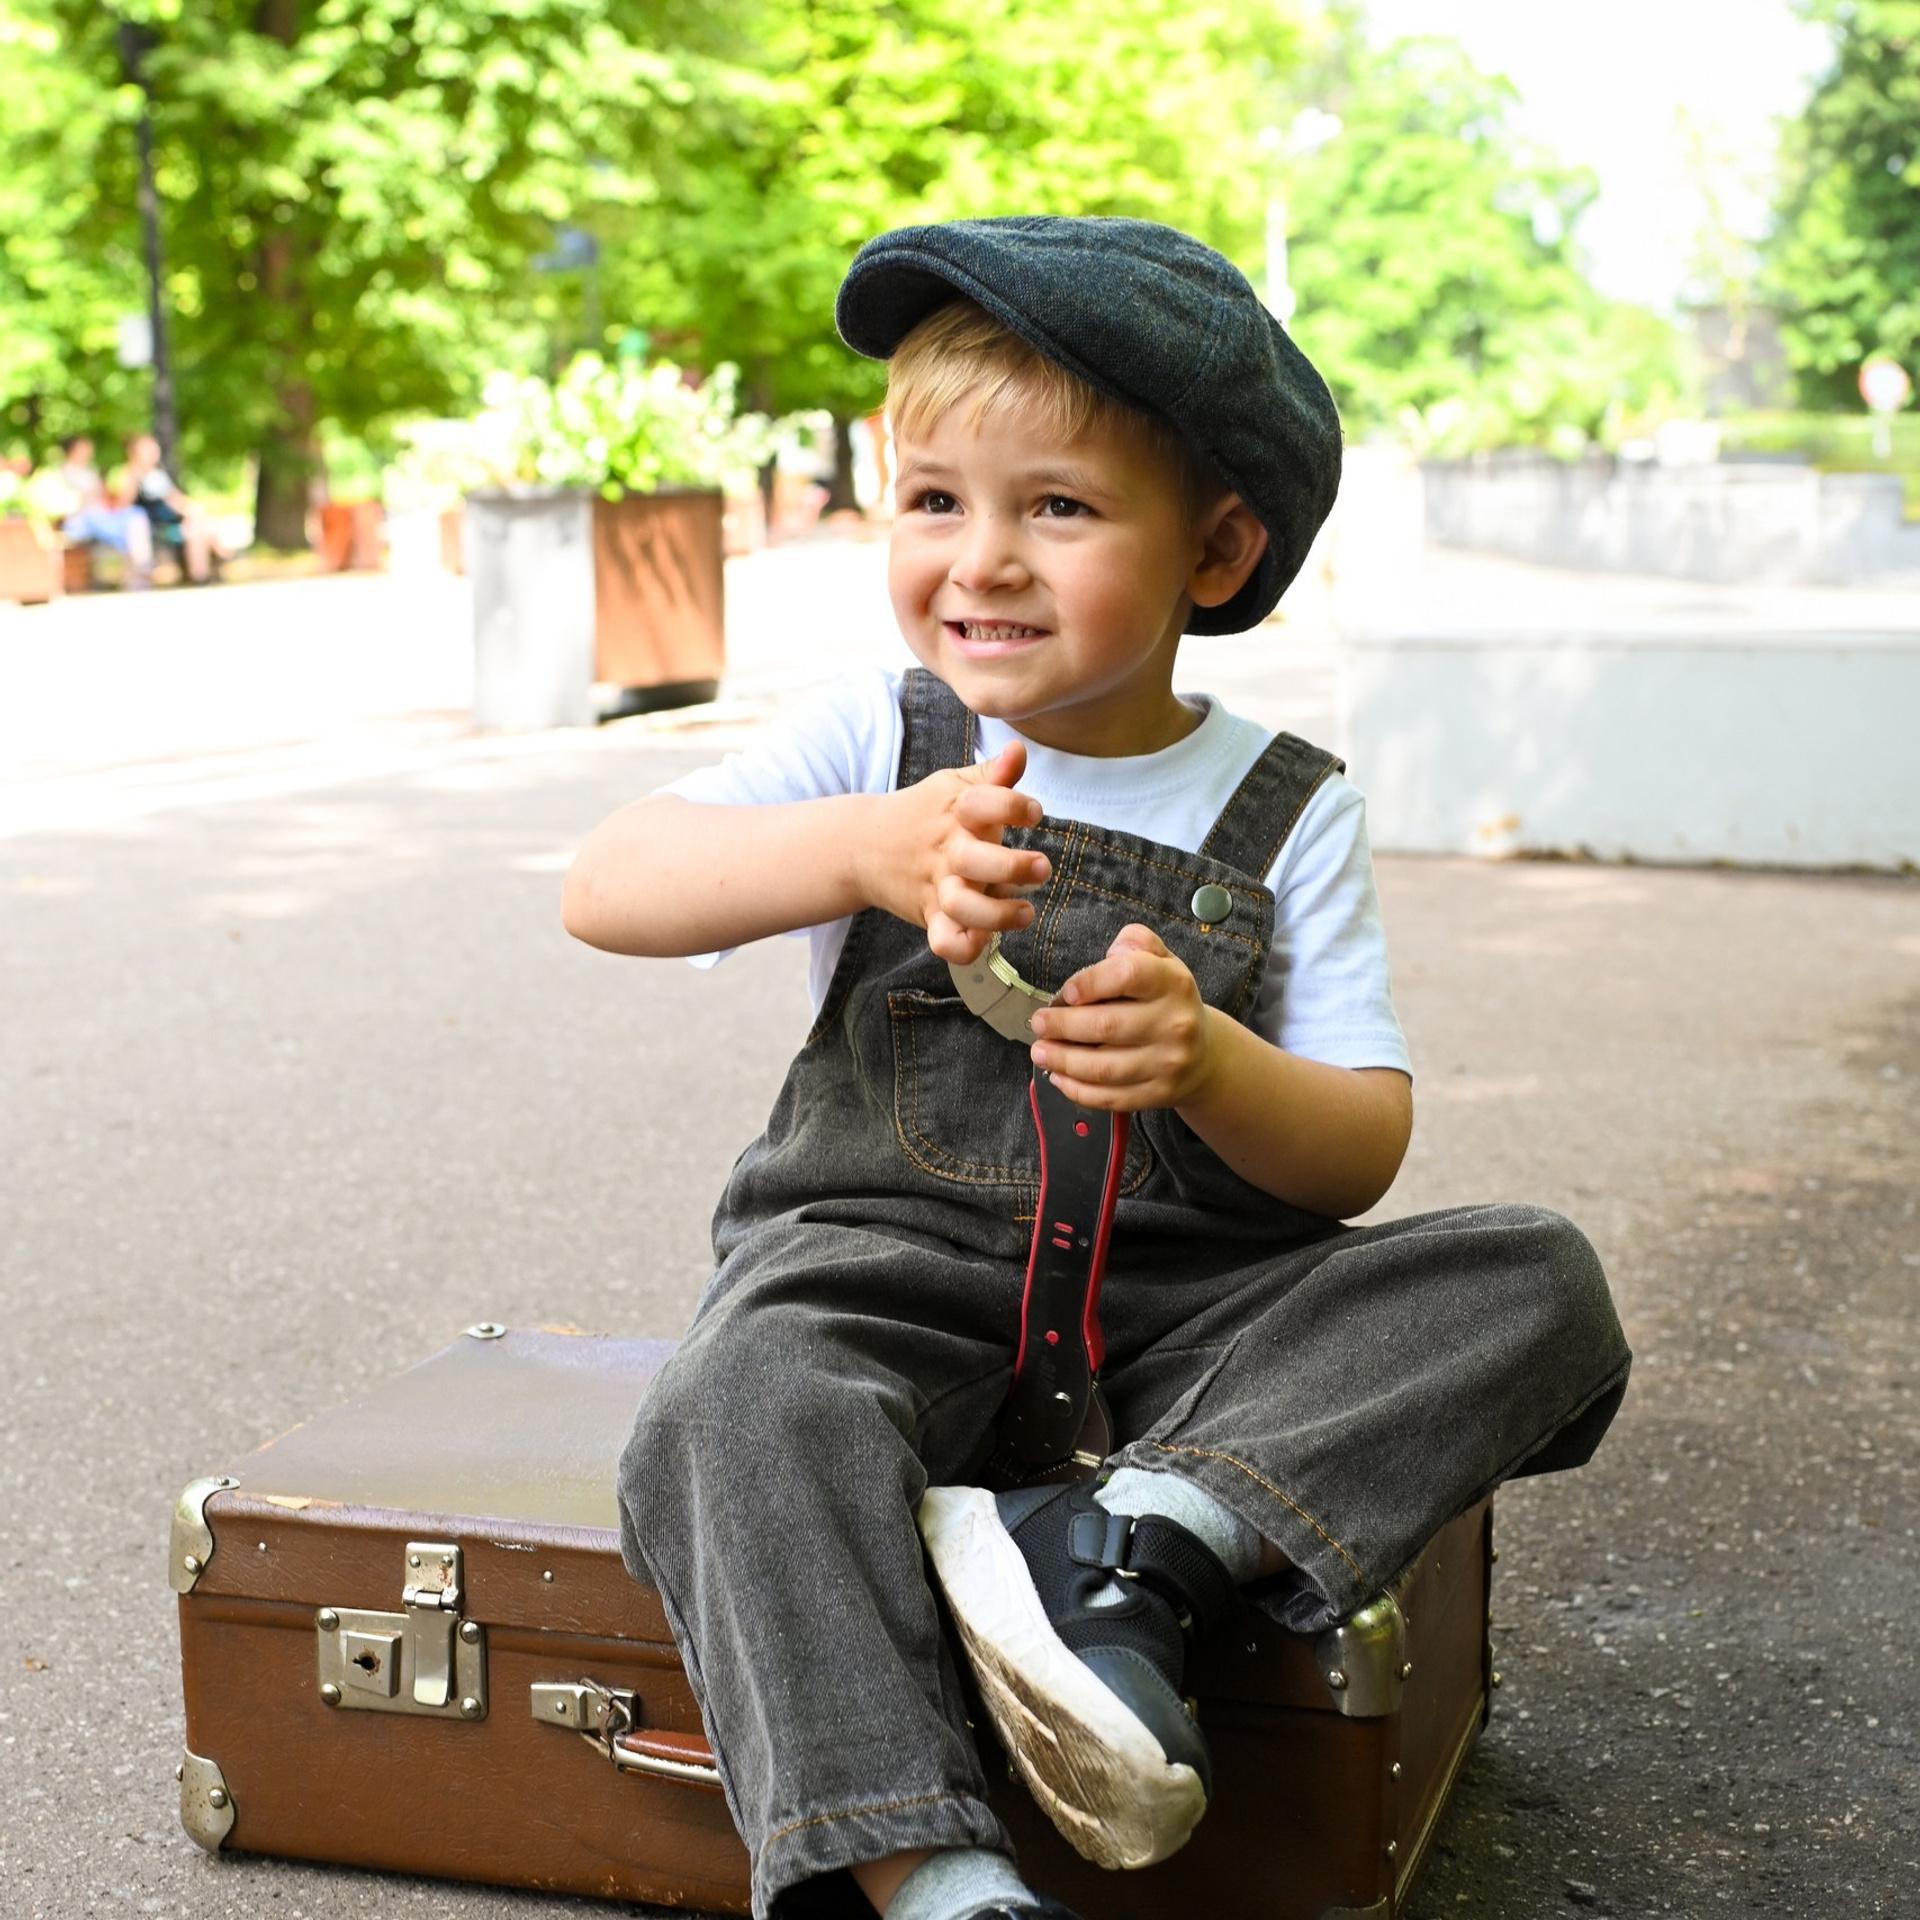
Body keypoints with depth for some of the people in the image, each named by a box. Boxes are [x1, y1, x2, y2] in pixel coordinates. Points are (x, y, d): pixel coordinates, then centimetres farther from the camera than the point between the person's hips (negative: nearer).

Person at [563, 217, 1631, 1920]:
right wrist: (867, 852, -26)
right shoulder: (874, 745, 4)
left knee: (1534, 1284, -19)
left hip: (1188, 1303, 2)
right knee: (741, 1414, -34)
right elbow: (602, 891, -10)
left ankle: (1141, 1544, -31)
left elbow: (1363, 1153, 1)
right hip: (881, 1256, -1)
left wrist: (1205, 1062, -22)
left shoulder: (1289, 815, 3)